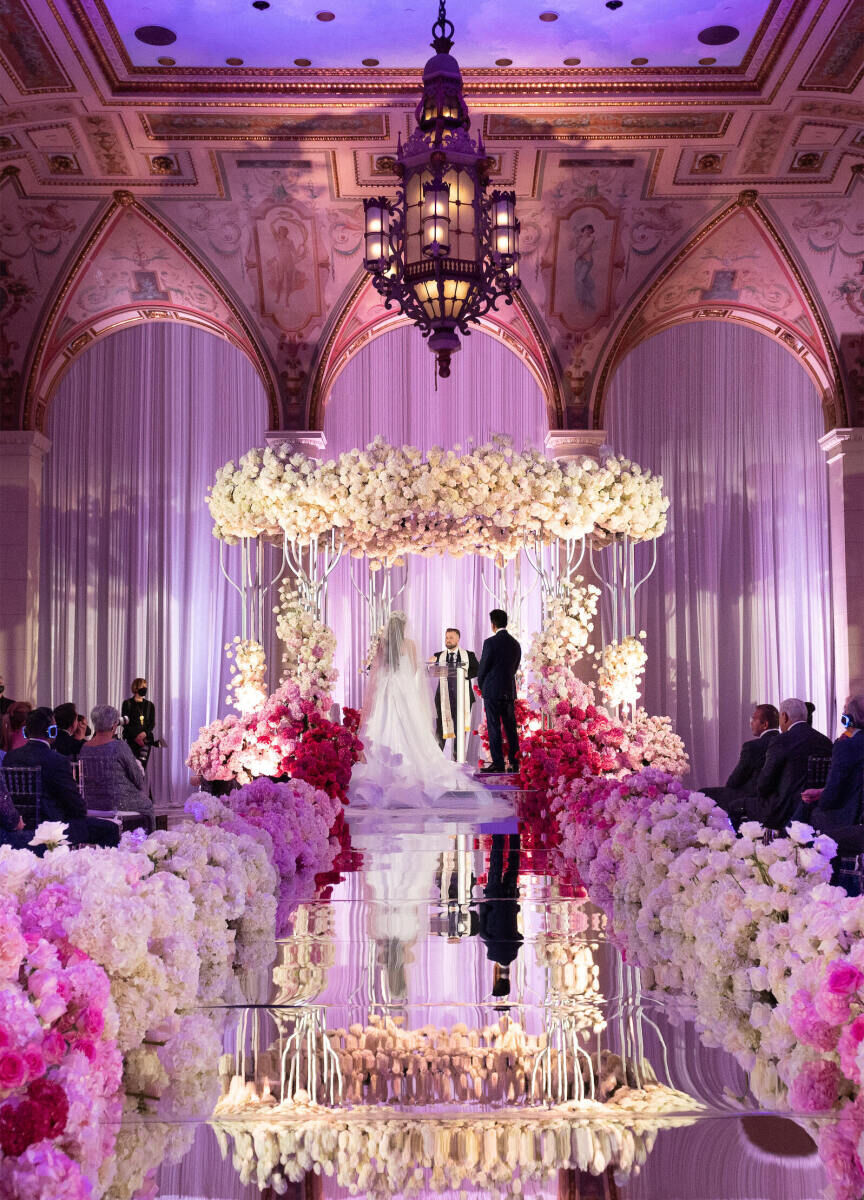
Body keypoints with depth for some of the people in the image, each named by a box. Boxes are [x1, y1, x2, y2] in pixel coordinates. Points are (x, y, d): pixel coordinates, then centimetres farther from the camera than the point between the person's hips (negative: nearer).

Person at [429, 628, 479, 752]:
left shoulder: (469, 655, 9)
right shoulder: (438, 656, 12)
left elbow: (477, 671, 1)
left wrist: (465, 674, -15)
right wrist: (430, 664, -15)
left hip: (461, 696, 0)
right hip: (443, 697, 0)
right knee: (440, 727, -2)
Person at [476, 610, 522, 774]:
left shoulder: (490, 642, -12)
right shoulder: (515, 644, 7)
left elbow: (482, 668, -7)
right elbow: (515, 668, 12)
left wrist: (482, 687, 9)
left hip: (492, 691, -6)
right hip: (509, 692, 6)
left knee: (494, 728, -2)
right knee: (511, 728, 10)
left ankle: (498, 764, -2)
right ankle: (515, 762, 12)